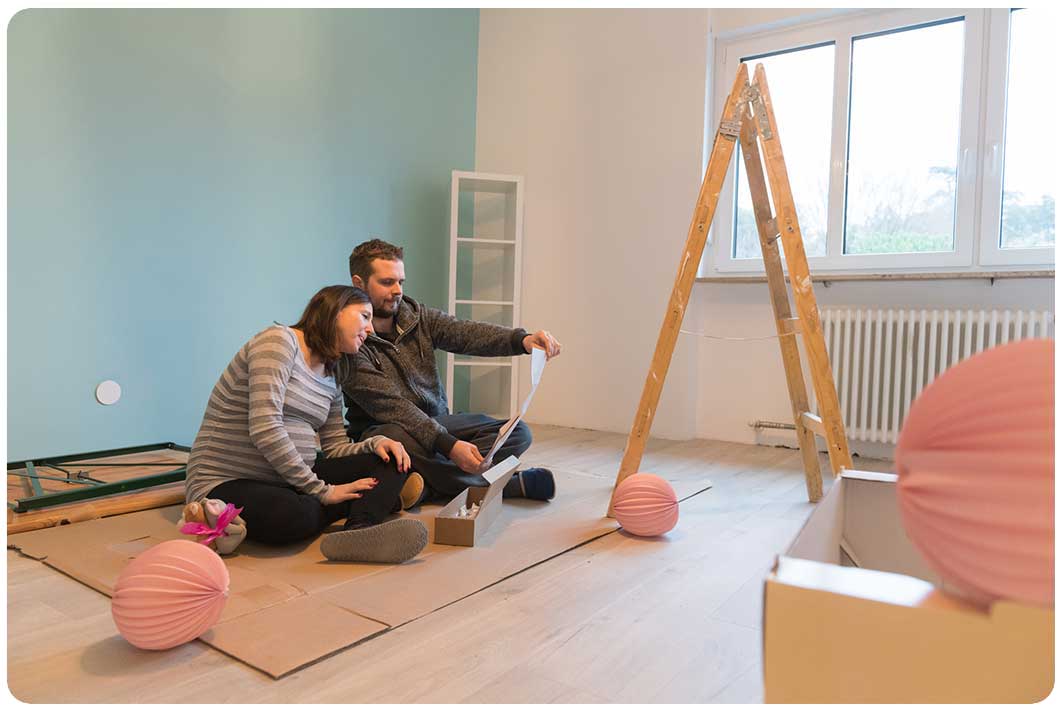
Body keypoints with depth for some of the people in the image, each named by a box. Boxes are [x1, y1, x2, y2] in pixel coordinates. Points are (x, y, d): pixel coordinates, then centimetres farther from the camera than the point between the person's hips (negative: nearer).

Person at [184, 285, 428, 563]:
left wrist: (375, 443, -7)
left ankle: (361, 531, -33)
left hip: (290, 482, 9)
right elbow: (265, 429, -23)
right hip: (226, 485, -8)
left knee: (391, 461, -6)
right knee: (293, 515, -41)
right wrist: (322, 491, -19)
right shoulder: (279, 340, -12)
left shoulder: (330, 378, 14)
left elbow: (336, 449, 15)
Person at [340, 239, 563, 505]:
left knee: (518, 433, -9)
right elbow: (391, 406, -25)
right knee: (395, 437, -40)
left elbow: (465, 333, -16)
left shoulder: (417, 315, 2)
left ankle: (428, 484, -26)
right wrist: (449, 445, -36)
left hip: (437, 422, 6)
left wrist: (522, 339, -36)